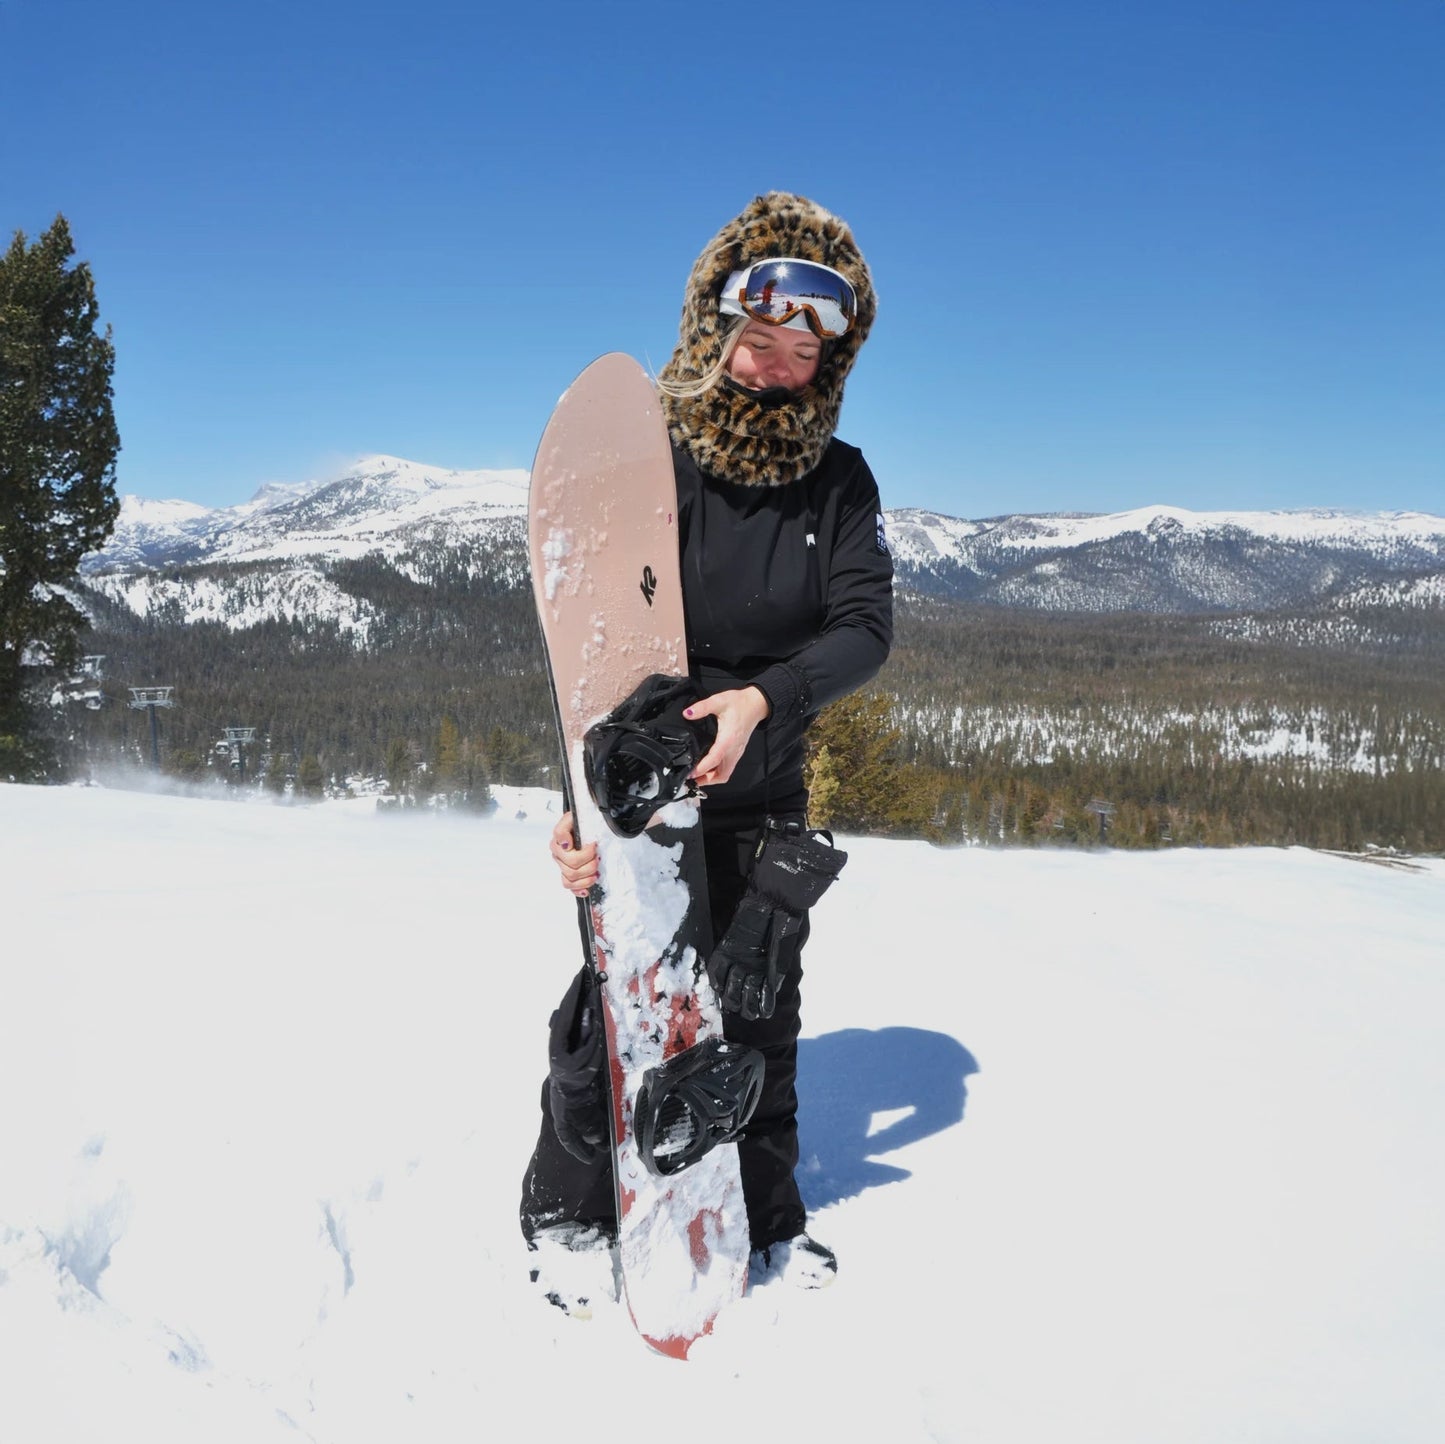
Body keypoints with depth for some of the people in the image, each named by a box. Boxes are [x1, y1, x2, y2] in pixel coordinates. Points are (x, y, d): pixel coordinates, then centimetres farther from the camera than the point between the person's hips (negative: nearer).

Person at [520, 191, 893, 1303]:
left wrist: (763, 696, -30)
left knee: (760, 1011, 12)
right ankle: (566, 1213, 26)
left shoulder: (840, 482, -2)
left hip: (763, 792, 3)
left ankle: (770, 1218, 34)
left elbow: (866, 628, -11)